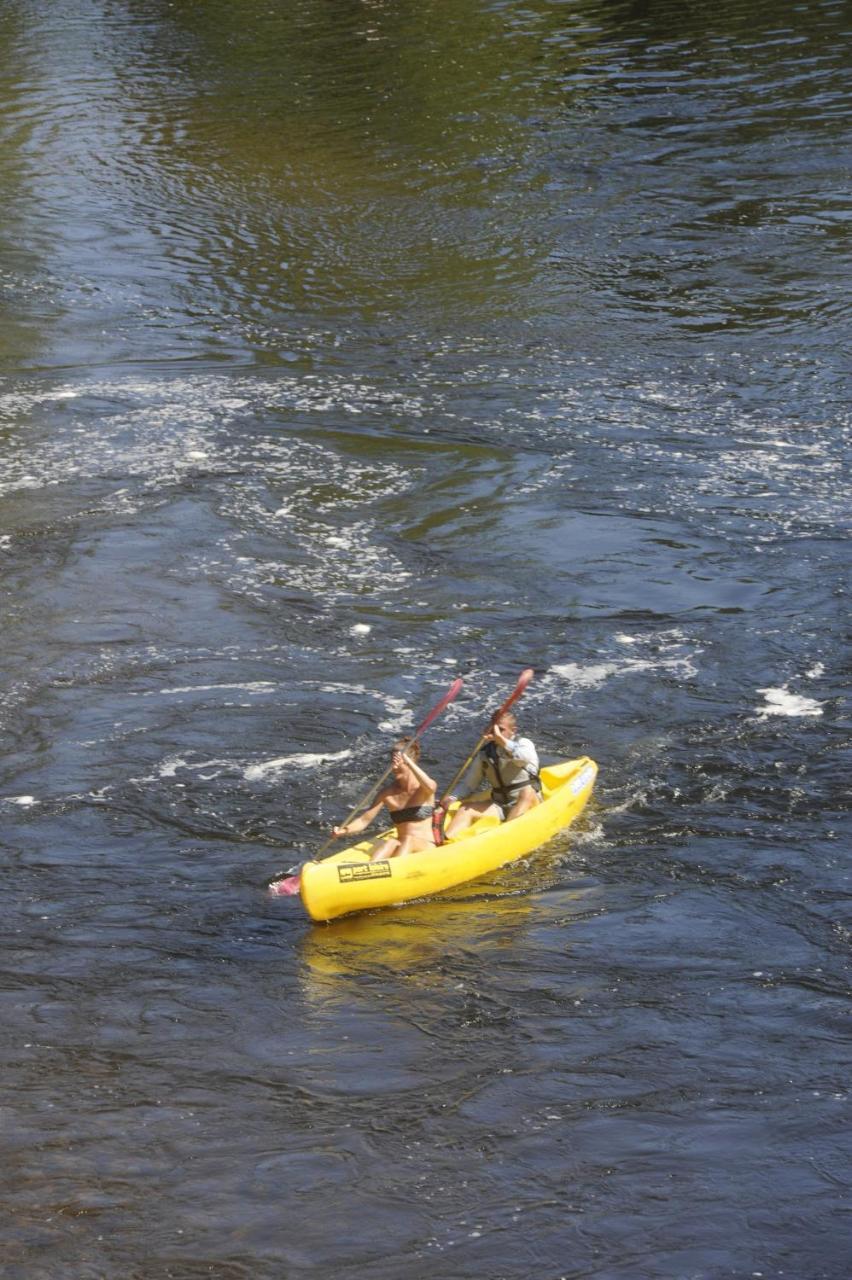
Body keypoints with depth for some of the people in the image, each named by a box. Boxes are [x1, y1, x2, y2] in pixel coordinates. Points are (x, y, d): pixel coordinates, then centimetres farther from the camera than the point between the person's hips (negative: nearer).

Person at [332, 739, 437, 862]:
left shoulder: (421, 788, -4)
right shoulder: (388, 793, 5)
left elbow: (430, 787, -30)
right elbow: (364, 819, -1)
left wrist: (407, 761, -35)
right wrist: (343, 830, -20)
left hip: (426, 847, -2)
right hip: (400, 847, 2)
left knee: (408, 841, -33)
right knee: (391, 842, -32)